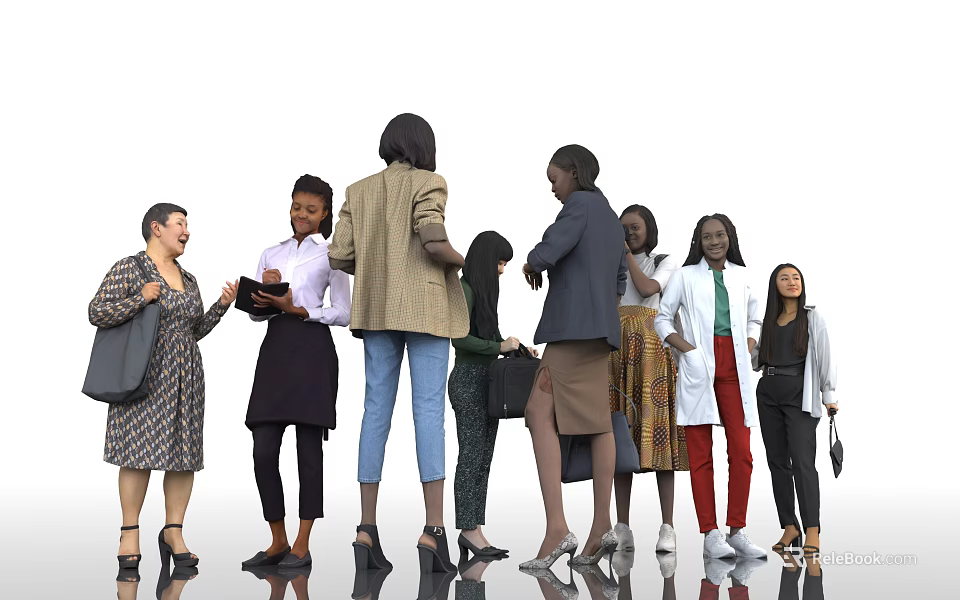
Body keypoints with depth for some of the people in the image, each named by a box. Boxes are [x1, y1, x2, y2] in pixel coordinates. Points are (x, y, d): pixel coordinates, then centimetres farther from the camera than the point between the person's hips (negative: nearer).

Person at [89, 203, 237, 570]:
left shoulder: (188, 280, 17)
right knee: (140, 449, -5)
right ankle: (130, 533, 5)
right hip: (145, 375, -6)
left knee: (185, 451, 3)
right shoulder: (130, 269, -2)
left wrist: (222, 305, 9)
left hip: (185, 376, 6)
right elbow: (96, 313, -9)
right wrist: (140, 299, -16)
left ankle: (174, 531, 12)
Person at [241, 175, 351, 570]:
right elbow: (254, 312, 15)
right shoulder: (271, 254, 18)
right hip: (274, 349, 4)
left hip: (312, 351, -4)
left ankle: (302, 547, 7)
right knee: (264, 449, 0)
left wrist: (297, 309, -13)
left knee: (308, 448, -1)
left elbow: (343, 314, -2)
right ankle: (278, 543, 14)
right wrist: (263, 292, -7)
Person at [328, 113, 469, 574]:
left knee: (376, 410, 7)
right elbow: (434, 242, -17)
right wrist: (462, 261, 3)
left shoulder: (359, 191, 11)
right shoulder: (427, 183, -3)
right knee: (428, 410, -5)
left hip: (376, 308, 5)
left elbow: (340, 257, 3)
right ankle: (434, 531, -8)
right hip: (424, 307, -5)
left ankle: (367, 532, 7)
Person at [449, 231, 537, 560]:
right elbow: (460, 337, -19)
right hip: (468, 380, -9)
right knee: (472, 457, -7)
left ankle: (471, 530, 10)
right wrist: (500, 346, -16)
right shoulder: (465, 289, -11)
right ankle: (470, 529, -3)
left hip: (486, 380, 9)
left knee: (482, 458, 7)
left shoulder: (483, 289, 17)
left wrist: (514, 347, 8)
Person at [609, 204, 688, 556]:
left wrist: (628, 253, 1)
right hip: (616, 349, 3)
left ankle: (667, 528, -10)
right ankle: (623, 529, -2)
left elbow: (647, 289, -5)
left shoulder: (664, 261, 14)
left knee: (656, 428, -10)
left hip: (651, 349, -3)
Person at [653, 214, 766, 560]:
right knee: (701, 455, -2)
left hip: (734, 371, 3)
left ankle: (737, 531, 8)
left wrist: (748, 349, 6)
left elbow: (754, 320, 24)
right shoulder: (686, 276, 6)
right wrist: (688, 349, -6)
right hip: (699, 371, -3)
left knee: (742, 453, -1)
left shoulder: (741, 276, 15)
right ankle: (710, 534, 2)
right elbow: (662, 319, 7)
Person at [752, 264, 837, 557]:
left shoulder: (812, 318, 3)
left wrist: (828, 395, -5)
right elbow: (757, 357, 19)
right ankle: (789, 528, 10)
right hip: (768, 395, 5)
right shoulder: (768, 320, 14)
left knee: (802, 460, -14)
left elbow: (824, 356, -1)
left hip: (799, 395, -5)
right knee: (777, 461, 4)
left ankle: (812, 532, -14)